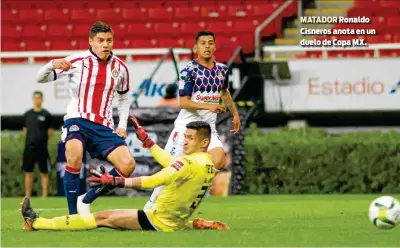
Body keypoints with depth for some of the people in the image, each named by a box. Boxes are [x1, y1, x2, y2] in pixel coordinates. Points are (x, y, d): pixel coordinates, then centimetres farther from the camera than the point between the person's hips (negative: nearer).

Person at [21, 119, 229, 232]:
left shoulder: (189, 163, -20)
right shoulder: (209, 165, 7)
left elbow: (153, 181, -27)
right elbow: (170, 163, 19)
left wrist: (115, 182, -26)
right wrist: (146, 141, 24)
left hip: (161, 221, -8)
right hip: (178, 223, 8)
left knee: (103, 217, -4)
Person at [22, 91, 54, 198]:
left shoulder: (46, 115, 0)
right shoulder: (27, 114, 10)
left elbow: (51, 131, 4)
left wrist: (42, 139, -2)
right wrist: (30, 139, 7)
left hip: (42, 148, -3)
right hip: (29, 147, 3)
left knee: (44, 173, -2)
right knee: (28, 172, 5)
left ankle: (44, 196, -1)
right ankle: (27, 197, 10)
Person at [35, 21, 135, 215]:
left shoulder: (120, 68, 5)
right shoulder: (77, 62, -7)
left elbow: (124, 97, 23)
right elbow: (41, 78, -9)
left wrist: (122, 125, 10)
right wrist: (52, 65, -31)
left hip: (104, 126, 4)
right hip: (77, 120, -4)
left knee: (128, 165, -14)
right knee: (74, 158, -33)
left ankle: (86, 200, 4)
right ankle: (73, 214, -21)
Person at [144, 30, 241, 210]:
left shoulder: (222, 69, 8)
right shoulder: (189, 71, -10)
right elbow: (183, 102, -15)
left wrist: (235, 113, 30)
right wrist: (208, 106, -26)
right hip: (187, 125, -4)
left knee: (218, 161, -21)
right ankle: (152, 203, 14)